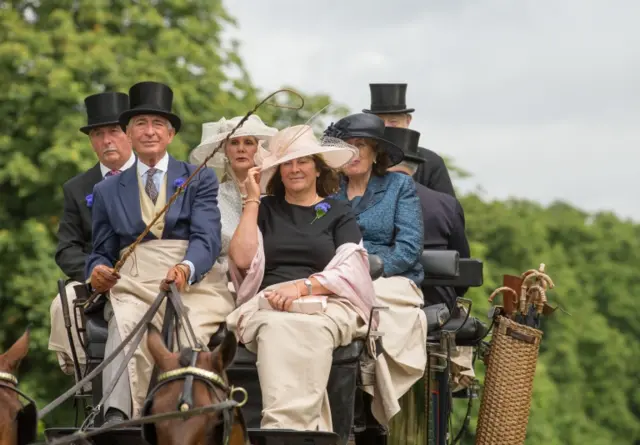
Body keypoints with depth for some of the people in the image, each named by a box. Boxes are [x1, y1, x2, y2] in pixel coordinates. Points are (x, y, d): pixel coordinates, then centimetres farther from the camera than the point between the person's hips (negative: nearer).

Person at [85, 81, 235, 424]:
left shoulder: (200, 179, 16)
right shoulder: (107, 191, 24)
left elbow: (207, 238, 1)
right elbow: (102, 252, 24)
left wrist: (185, 269, -23)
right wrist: (98, 272, -3)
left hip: (194, 283, 0)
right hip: (132, 285, 0)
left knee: (188, 333, -34)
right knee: (125, 328, -35)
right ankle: (115, 420, -53)